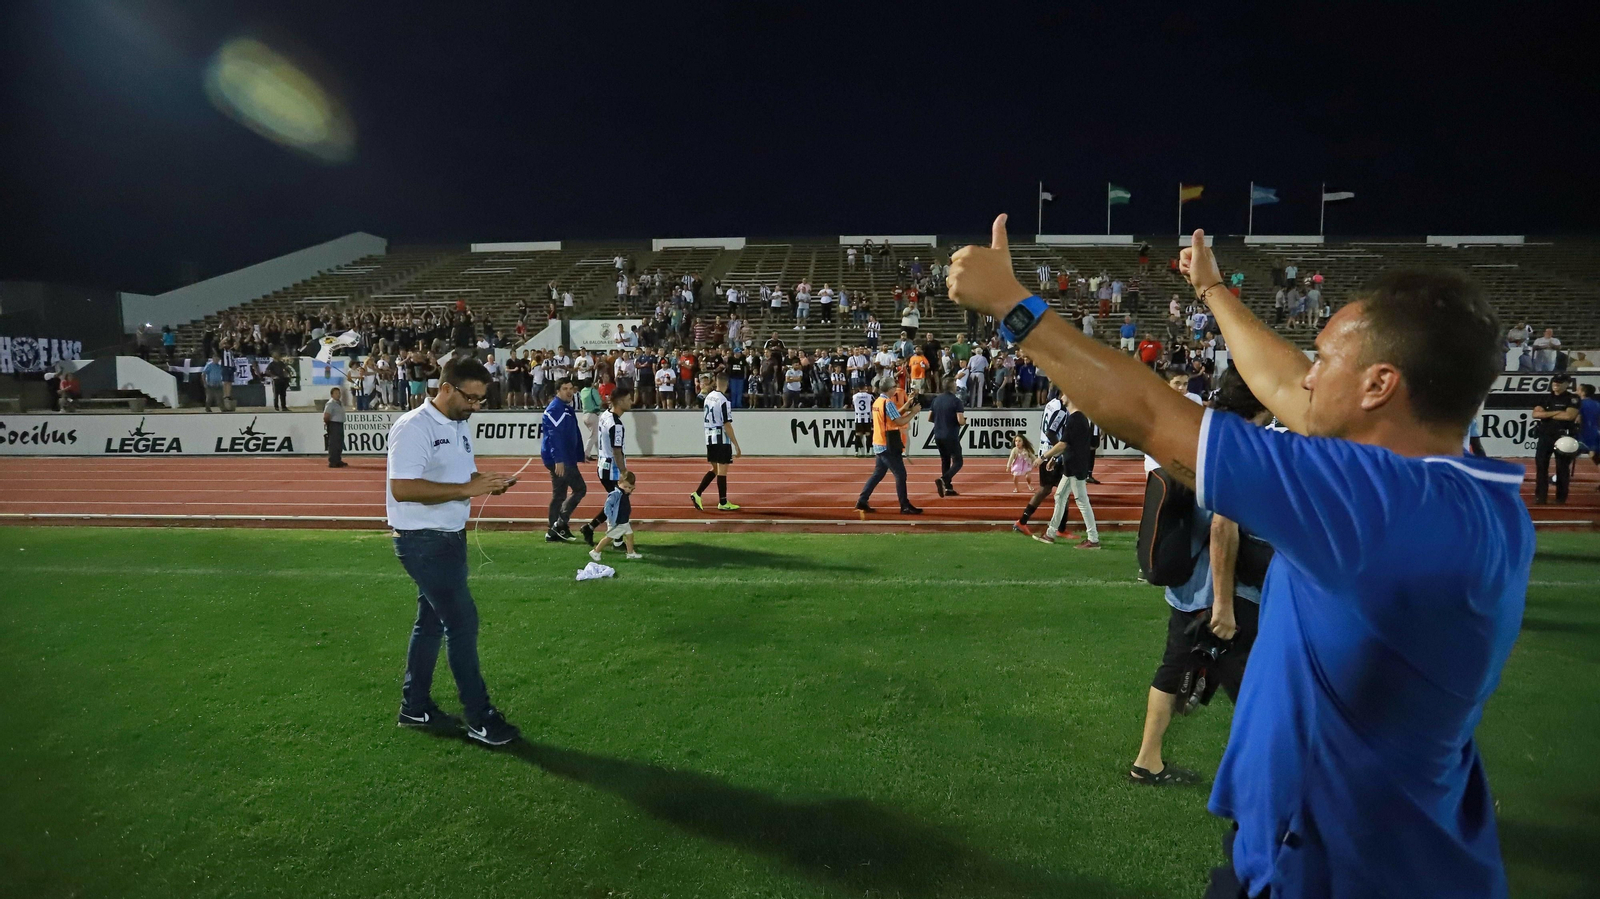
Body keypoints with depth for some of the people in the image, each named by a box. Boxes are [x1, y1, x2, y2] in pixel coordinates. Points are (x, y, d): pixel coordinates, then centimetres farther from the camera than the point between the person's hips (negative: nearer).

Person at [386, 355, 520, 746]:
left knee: (432, 621, 17)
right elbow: (402, 488, -27)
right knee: (463, 621, -6)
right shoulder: (414, 428, -19)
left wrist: (487, 481, 0)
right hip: (423, 541, -9)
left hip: (451, 537, 9)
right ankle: (480, 719, 4)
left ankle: (415, 707, 31)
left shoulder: (459, 426, 10)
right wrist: (467, 488, -29)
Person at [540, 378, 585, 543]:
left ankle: (554, 532, 16)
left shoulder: (567, 408, 17)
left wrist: (579, 456, 21)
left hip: (565, 458, 10)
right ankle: (560, 523, -6)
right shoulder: (555, 408, -14)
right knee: (579, 488, -8)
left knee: (559, 495, 11)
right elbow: (554, 436, -22)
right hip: (559, 459, -10)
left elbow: (573, 435, 22)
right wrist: (559, 460, -28)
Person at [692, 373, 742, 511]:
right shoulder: (723, 400, -16)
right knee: (722, 471, 1)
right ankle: (723, 503, 9)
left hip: (709, 438, 7)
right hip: (722, 439, -7)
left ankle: (697, 494, 10)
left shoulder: (709, 396, 7)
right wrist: (736, 445, -14)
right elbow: (727, 425, -17)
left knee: (715, 469, 17)